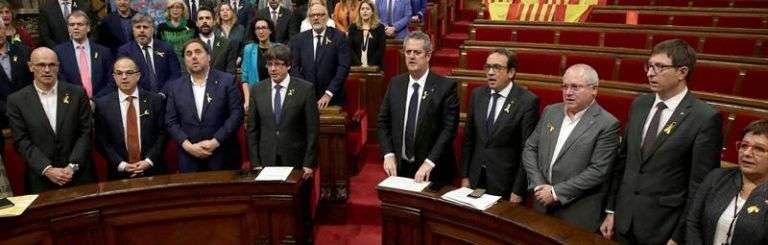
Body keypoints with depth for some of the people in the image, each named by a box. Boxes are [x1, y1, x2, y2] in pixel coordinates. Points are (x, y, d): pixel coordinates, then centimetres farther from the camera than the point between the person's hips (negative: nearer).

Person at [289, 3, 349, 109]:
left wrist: (329, 93, -15)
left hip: (332, 99, -1)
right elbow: (294, 67, 2)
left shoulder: (339, 37, -3)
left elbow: (344, 67, -9)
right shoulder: (299, 39, 5)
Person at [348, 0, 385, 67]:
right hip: (356, 66, 1)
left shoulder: (380, 27, 4)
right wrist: (359, 64, -10)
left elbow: (381, 50, -1)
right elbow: (350, 49, 2)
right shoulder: (353, 27, 8)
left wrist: (370, 65, -11)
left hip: (374, 67, -1)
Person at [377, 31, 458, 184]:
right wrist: (388, 154, -6)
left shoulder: (446, 86, -10)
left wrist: (429, 162, -21)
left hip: (432, 171, -3)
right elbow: (383, 122, 6)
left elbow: (449, 128, -14)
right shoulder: (395, 84, 4)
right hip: (399, 167, 4)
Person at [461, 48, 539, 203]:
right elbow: (468, 138, 7)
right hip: (475, 179, 4)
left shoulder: (527, 101, -12)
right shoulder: (477, 94, 3)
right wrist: (465, 176, 5)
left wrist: (518, 191, -11)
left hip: (506, 184, -4)